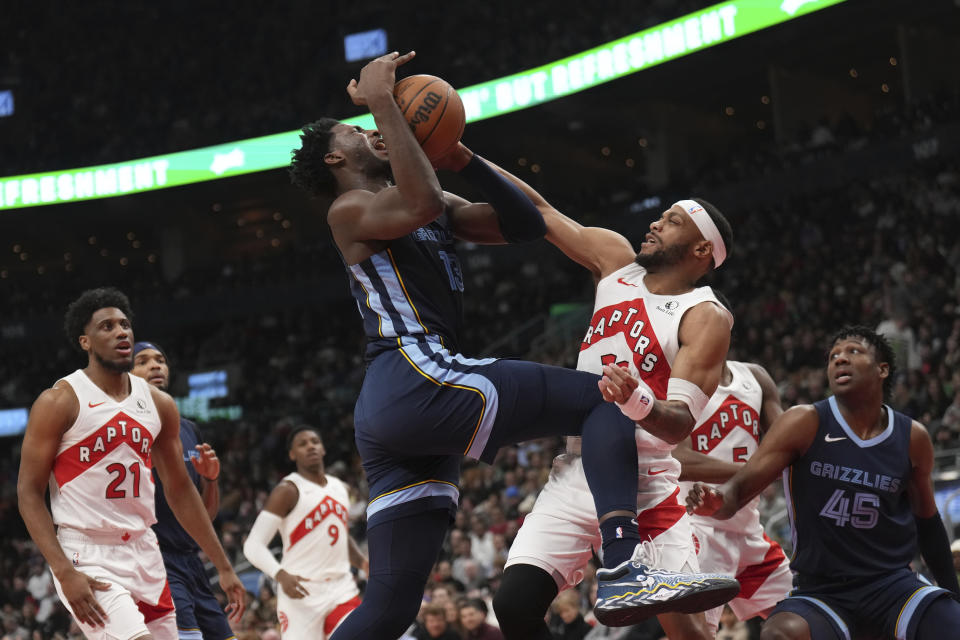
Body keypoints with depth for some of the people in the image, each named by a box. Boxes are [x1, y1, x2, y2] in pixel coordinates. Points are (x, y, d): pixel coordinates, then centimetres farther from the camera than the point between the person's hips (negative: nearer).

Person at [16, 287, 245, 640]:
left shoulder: (159, 404, 9)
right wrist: (65, 573, -19)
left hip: (144, 555, 6)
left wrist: (224, 568, 14)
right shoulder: (59, 402, -7)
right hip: (87, 558, -6)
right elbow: (28, 493, -8)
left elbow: (180, 492, 17)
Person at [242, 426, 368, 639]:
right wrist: (281, 575, -29)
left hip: (342, 589, 5)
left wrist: (362, 562, 10)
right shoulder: (288, 491, -7)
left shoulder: (341, 489, 14)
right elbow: (254, 545, -12)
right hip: (302, 592, -5)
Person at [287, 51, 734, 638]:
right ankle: (625, 570, -32)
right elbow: (423, 205, -21)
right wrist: (382, 101, -13)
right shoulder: (350, 209, 2)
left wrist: (464, 160, 10)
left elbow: (527, 225, 22)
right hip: (414, 380, -9)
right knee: (604, 399, -12)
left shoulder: (441, 209, 28)